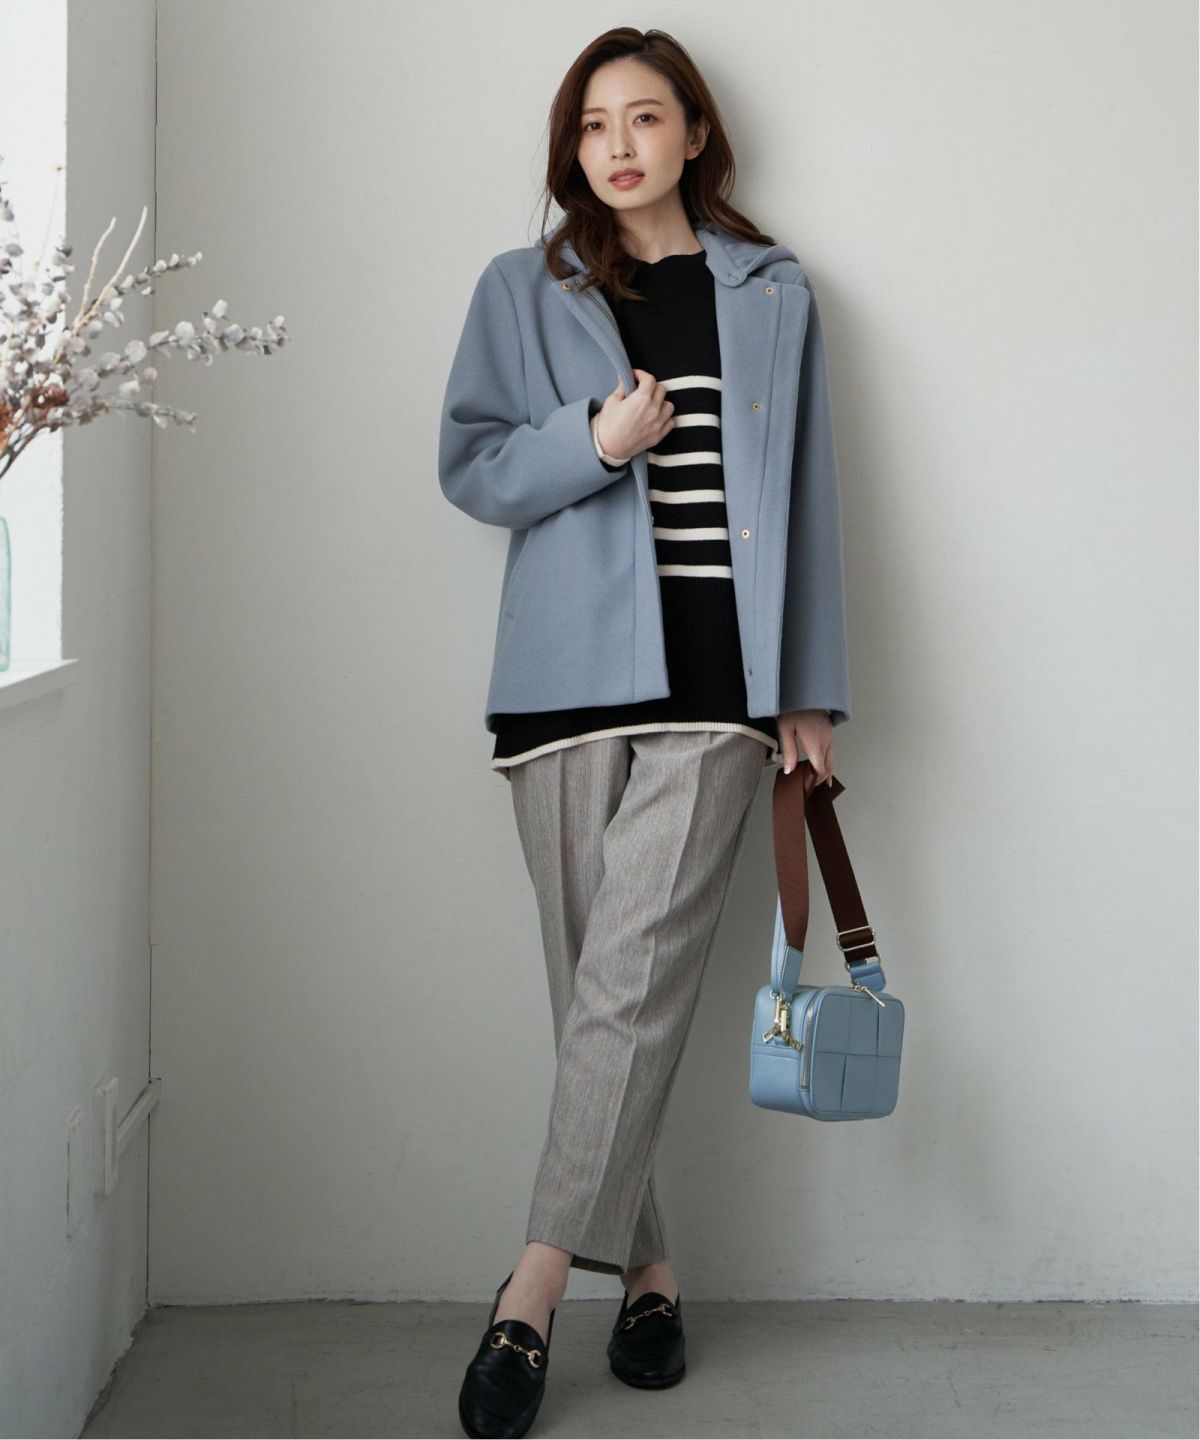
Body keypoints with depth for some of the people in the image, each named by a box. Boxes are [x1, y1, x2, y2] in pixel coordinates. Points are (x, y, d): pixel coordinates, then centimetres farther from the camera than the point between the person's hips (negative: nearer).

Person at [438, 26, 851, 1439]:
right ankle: (643, 1268, 14)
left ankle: (532, 1292, -12)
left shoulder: (770, 292, 13)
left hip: (714, 674, -1)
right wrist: (593, 439, -11)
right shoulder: (523, 291, 13)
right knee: (594, 986, 2)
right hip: (568, 674, 1)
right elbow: (467, 465, 8)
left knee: (634, 975, -13)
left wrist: (810, 691, 7)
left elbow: (804, 493, 12)